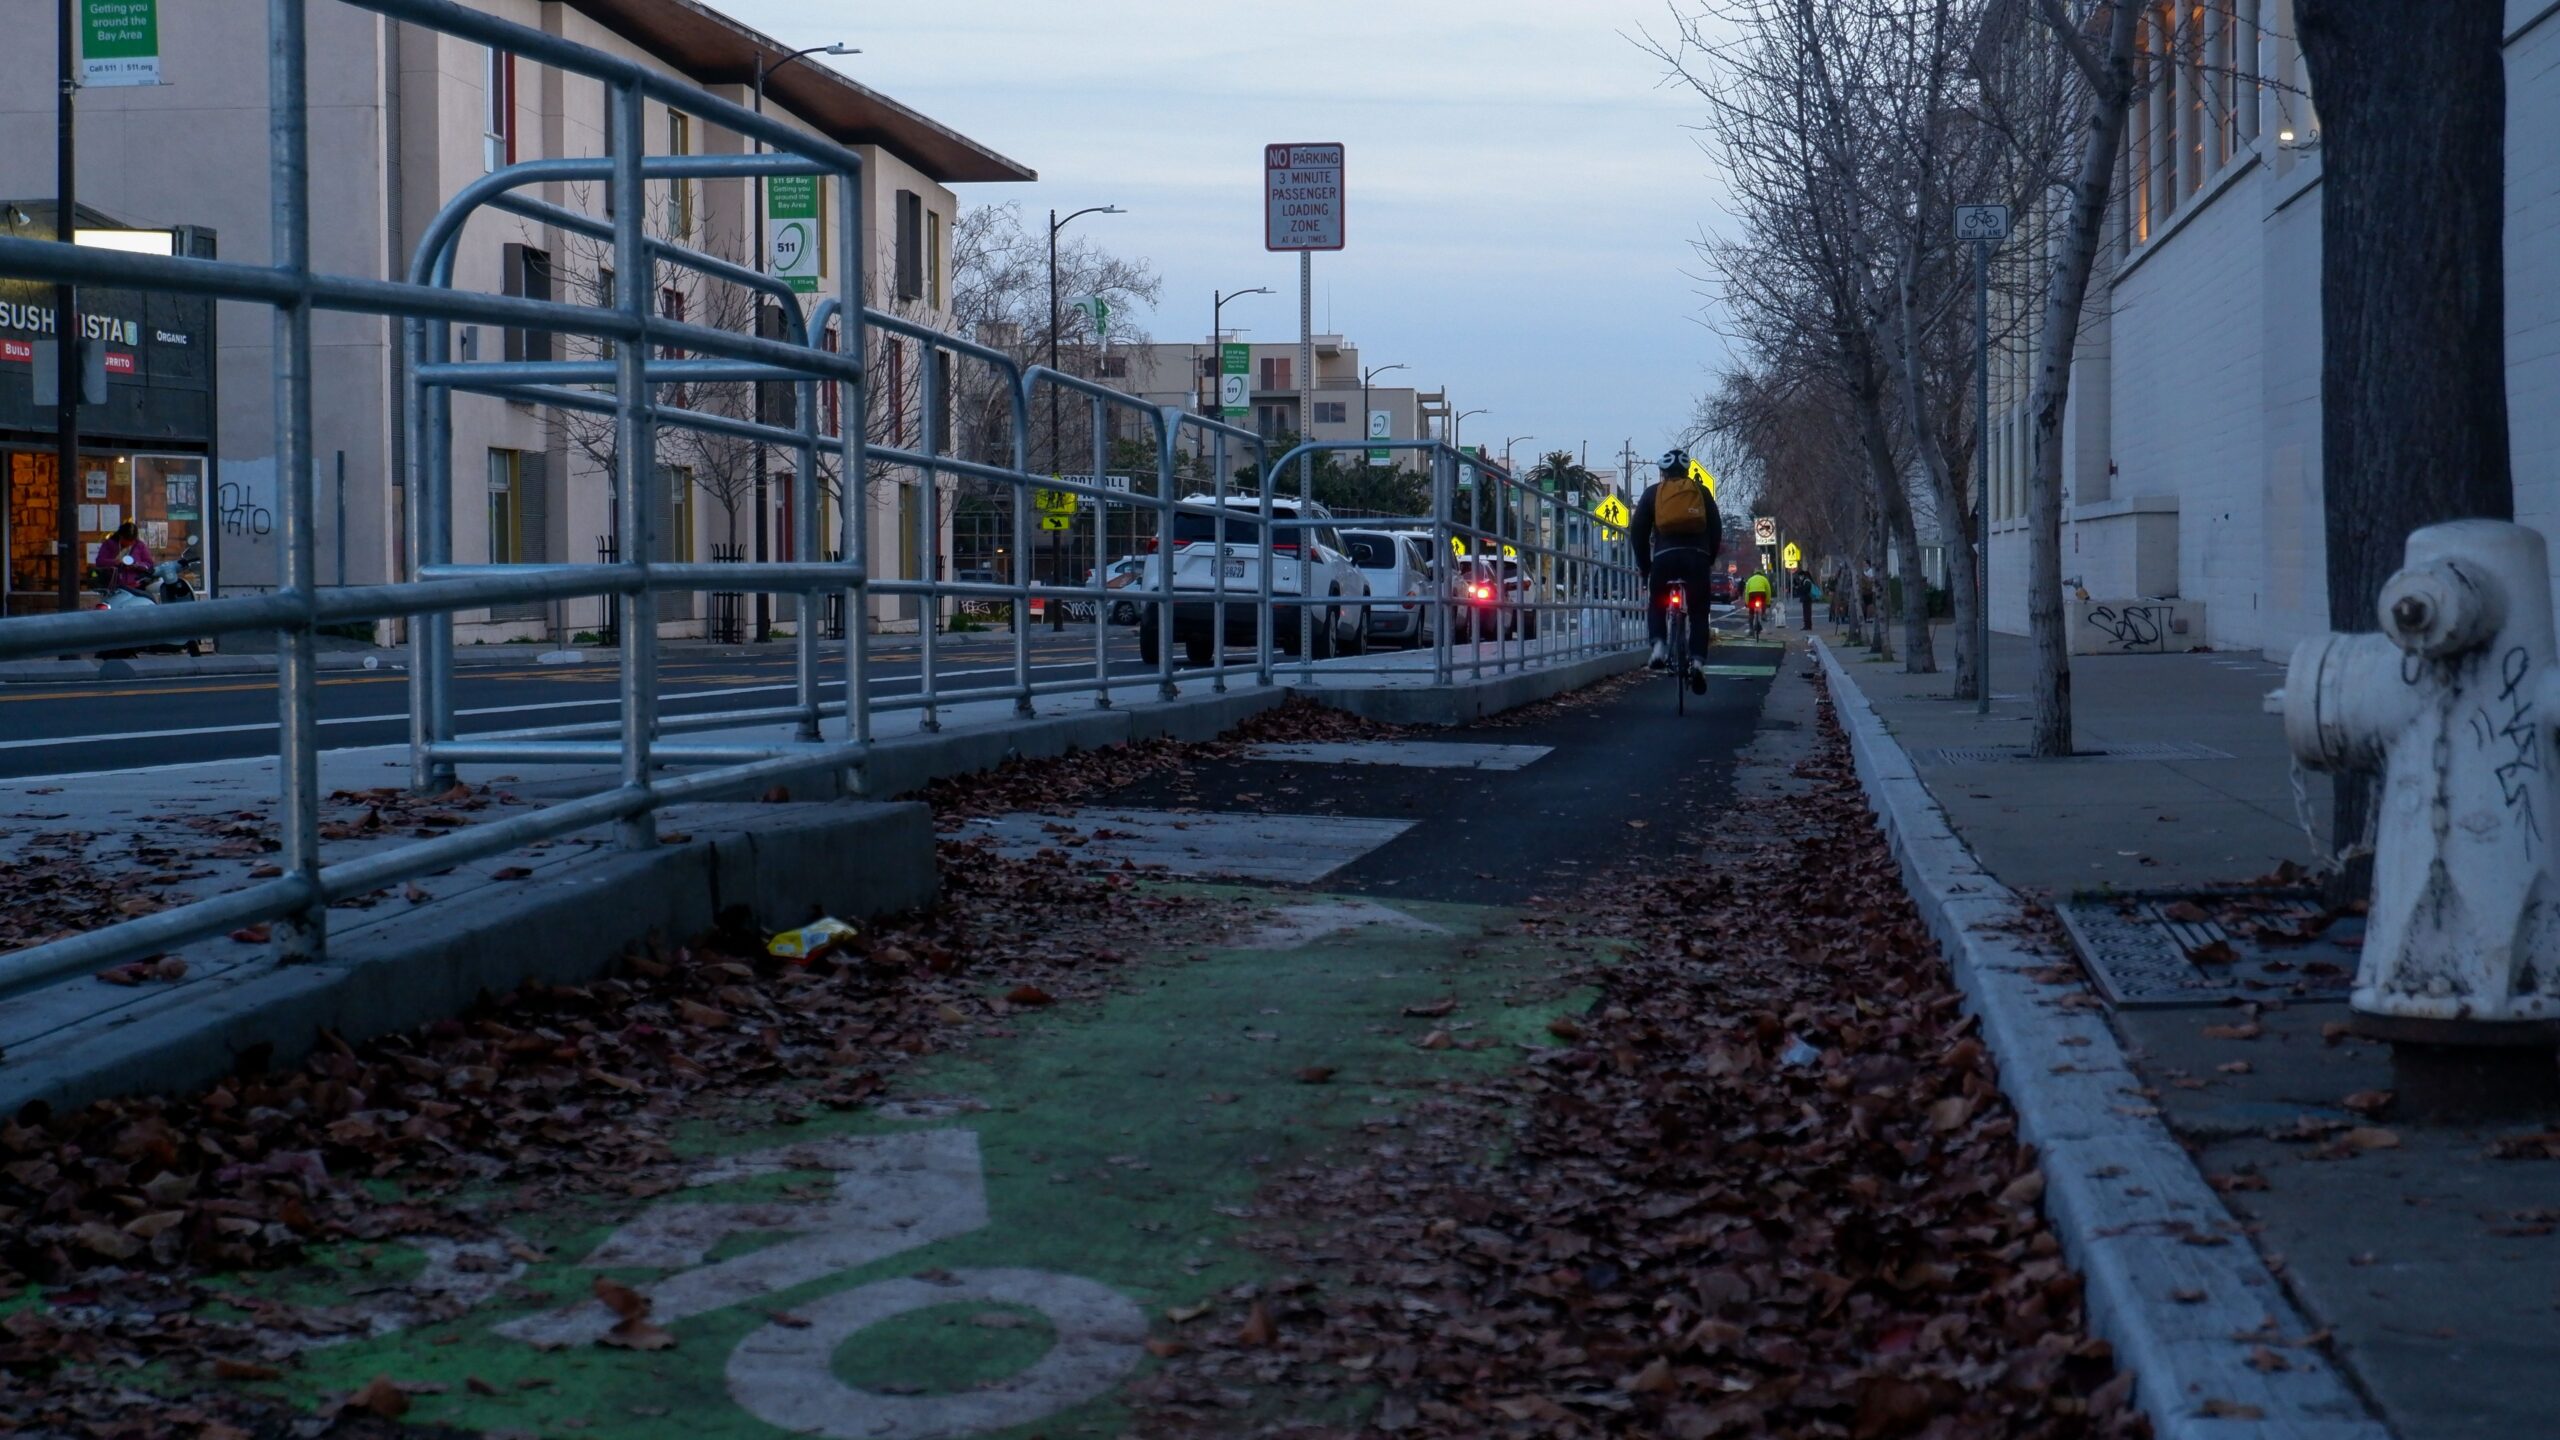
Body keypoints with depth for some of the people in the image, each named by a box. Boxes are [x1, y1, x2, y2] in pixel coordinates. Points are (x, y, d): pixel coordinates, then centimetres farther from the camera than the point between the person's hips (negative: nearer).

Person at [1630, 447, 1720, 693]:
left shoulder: (1652, 493, 15)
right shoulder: (1702, 491, 17)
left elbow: (1637, 531, 9)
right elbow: (1716, 529, 13)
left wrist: (1643, 563, 17)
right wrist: (1710, 560, 23)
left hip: (1665, 555, 0)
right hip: (1697, 556, 0)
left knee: (1656, 604, 21)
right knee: (1698, 612, 8)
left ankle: (1659, 644, -5)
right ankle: (1698, 660, -11)